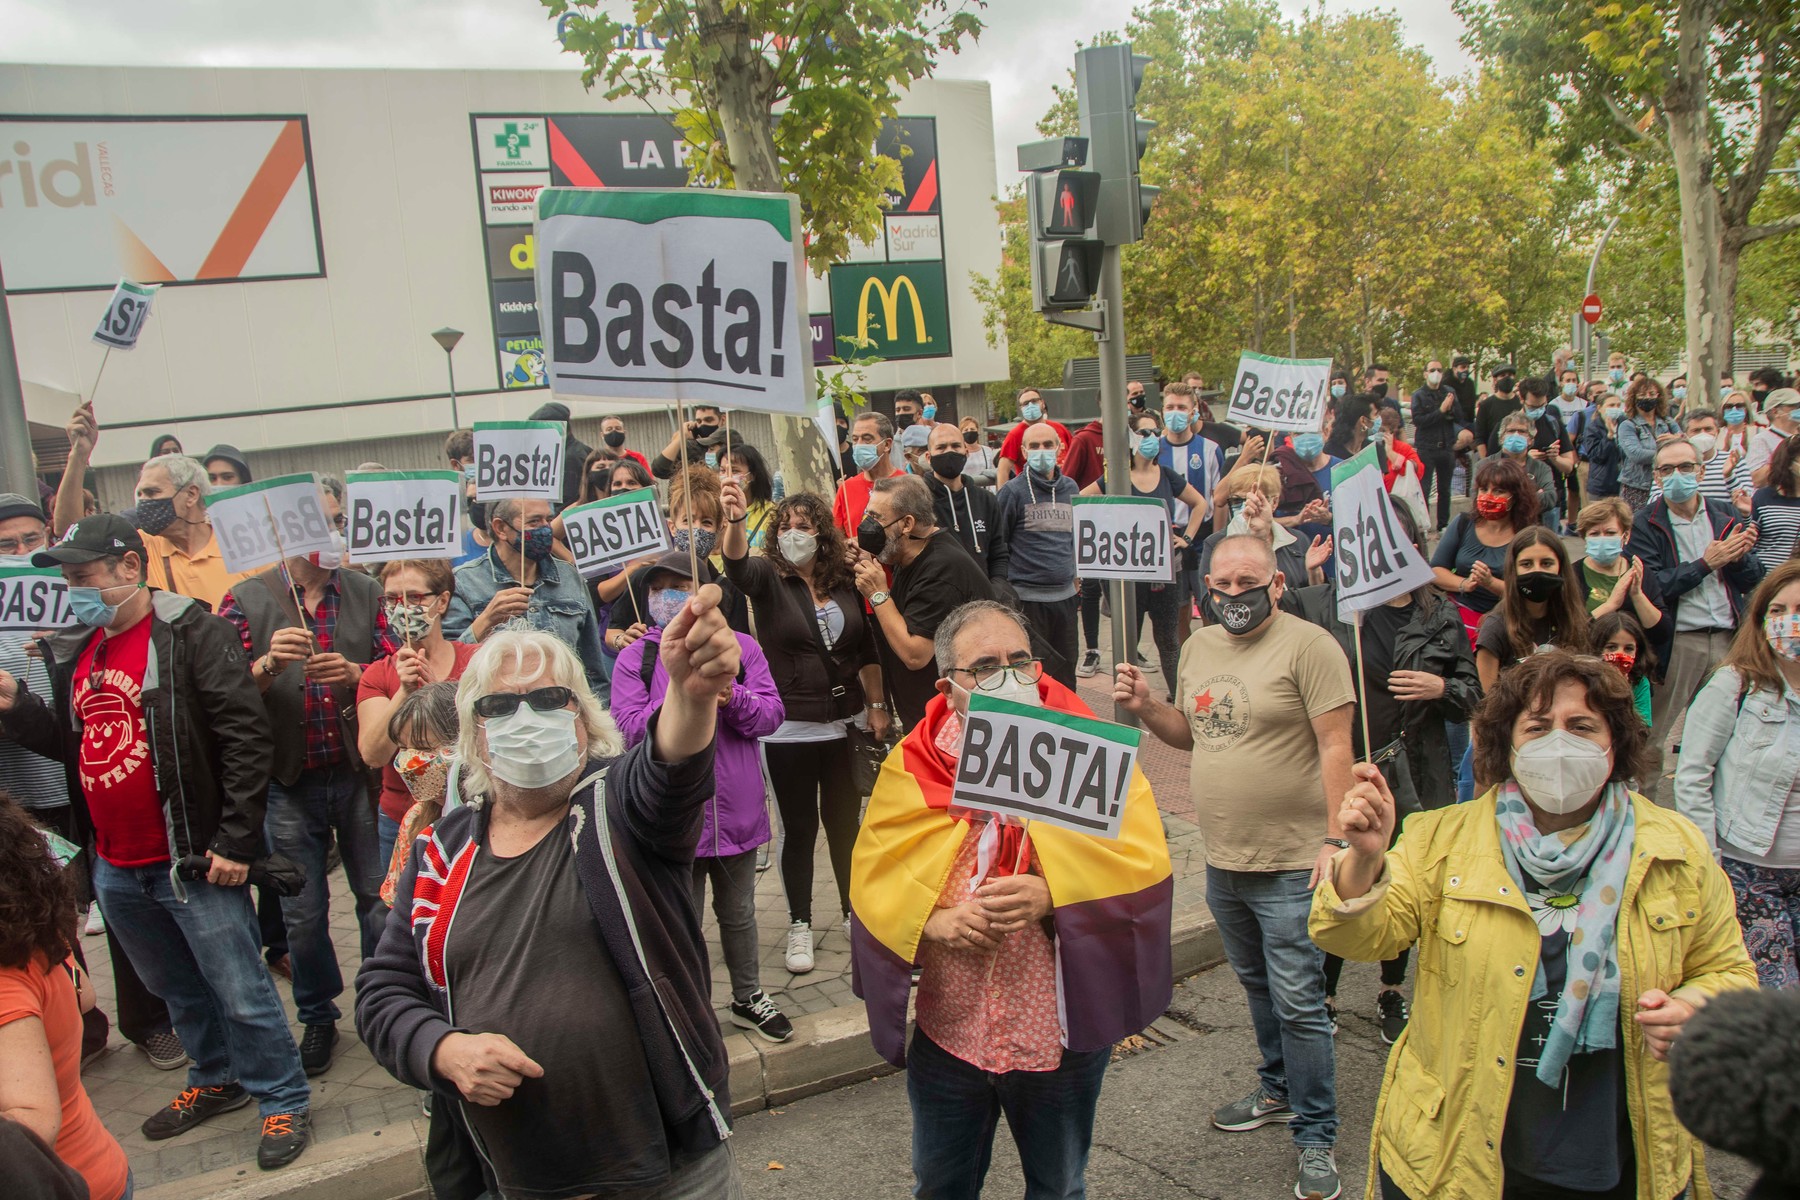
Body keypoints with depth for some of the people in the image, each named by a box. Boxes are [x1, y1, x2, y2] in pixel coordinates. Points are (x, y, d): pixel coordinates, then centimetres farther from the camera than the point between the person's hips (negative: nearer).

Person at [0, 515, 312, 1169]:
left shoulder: (194, 633, -14)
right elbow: (71, 741, 18)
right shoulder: (73, 649, 10)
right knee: (177, 989, 22)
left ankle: (283, 1101, 17)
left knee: (240, 992, 2)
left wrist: (235, 840, -19)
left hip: (190, 862, -7)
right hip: (115, 869, 8)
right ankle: (216, 1080, 41)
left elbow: (245, 736, -18)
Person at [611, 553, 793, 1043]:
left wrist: (733, 698, -23)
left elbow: (772, 714, -5)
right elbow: (631, 729, -14)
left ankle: (748, 997, 39)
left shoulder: (740, 646, 1)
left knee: (738, 914, 21)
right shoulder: (635, 658, -3)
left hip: (736, 810, 2)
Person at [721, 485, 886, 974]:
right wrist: (734, 521, -49)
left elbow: (867, 650, 10)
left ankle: (854, 912, 31)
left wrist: (877, 705, 4)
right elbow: (737, 564, -29)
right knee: (799, 828, 7)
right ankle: (799, 926, 20)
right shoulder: (768, 577, -6)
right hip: (787, 728, -3)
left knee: (846, 822, 14)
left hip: (842, 724, 3)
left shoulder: (845, 582, 4)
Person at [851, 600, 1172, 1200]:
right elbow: (872, 881, -5)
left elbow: (1143, 867, -13)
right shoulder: (914, 766, -4)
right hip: (948, 1028, 1)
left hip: (1063, 1029, -1)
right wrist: (934, 921, -23)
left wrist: (1052, 897, -27)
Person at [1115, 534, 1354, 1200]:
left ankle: (1316, 1137, 14)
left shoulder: (1308, 646, -13)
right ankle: (1279, 1089, 41)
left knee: (1297, 1004, -1)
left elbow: (1335, 746, -15)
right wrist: (1145, 708, 0)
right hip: (1221, 861, 7)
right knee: (1258, 987, 22)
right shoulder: (1199, 646, 9)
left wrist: (1336, 839, -19)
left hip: (1290, 865, -7)